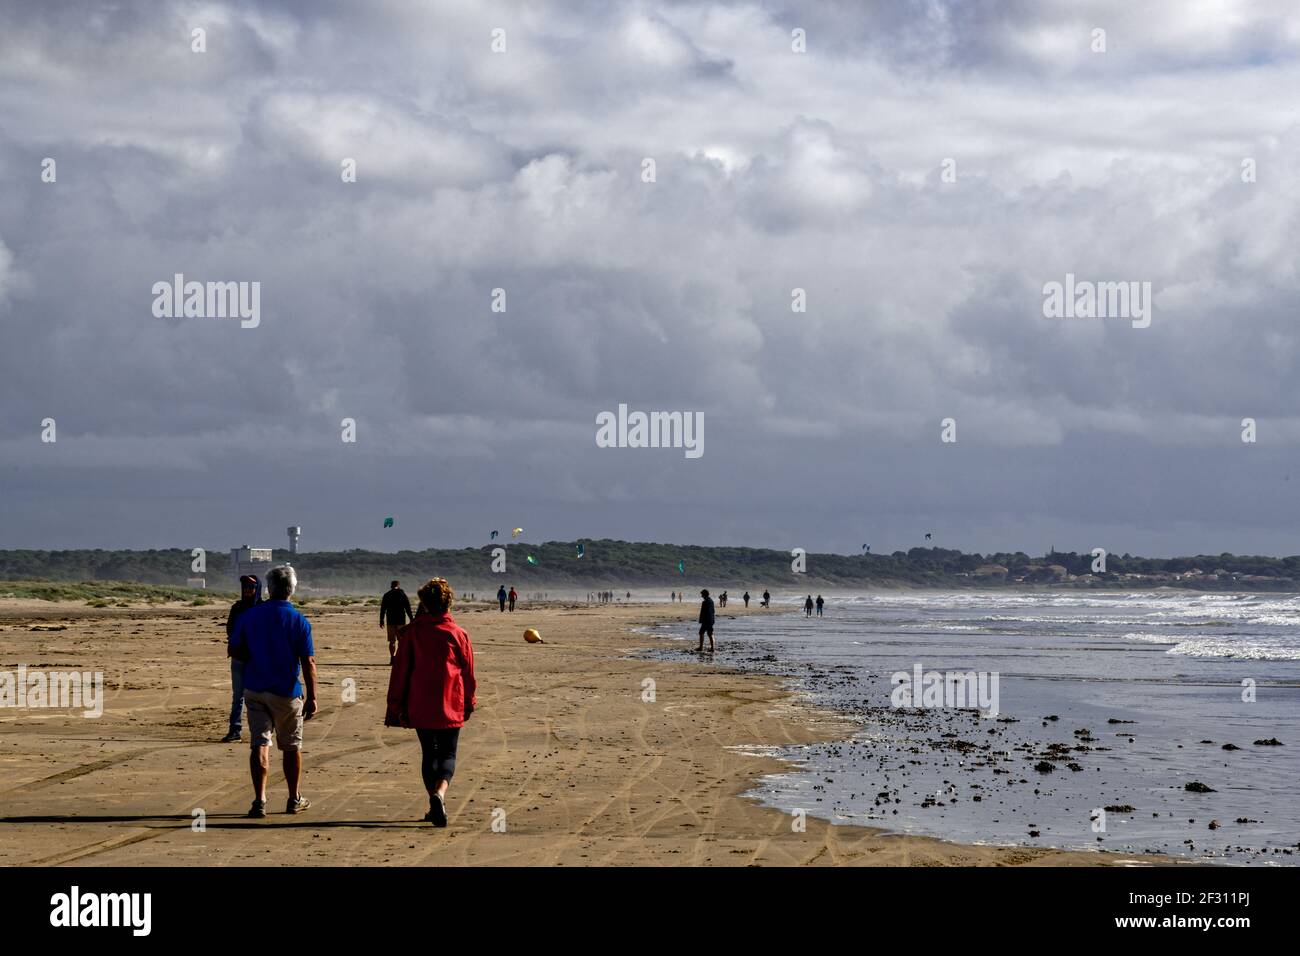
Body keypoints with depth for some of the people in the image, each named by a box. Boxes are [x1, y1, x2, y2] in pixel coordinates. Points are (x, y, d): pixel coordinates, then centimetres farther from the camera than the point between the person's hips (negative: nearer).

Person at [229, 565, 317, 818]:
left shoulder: (249, 616, -1)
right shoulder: (299, 621, -8)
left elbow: (235, 651, 3)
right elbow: (308, 662, -11)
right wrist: (312, 698, -8)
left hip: (254, 690, 2)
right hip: (286, 692, -2)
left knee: (260, 744, 0)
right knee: (291, 747, 13)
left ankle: (259, 801, -11)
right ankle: (294, 800, 24)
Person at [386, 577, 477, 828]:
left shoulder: (413, 631, -3)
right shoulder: (458, 634, -4)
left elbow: (400, 670, 0)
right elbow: (469, 673, 4)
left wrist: (395, 705, 7)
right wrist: (469, 703, 17)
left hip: (420, 706, 1)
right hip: (451, 708, -1)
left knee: (428, 754, 14)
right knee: (448, 755, 4)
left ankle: (437, 806, 14)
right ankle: (440, 793, -23)